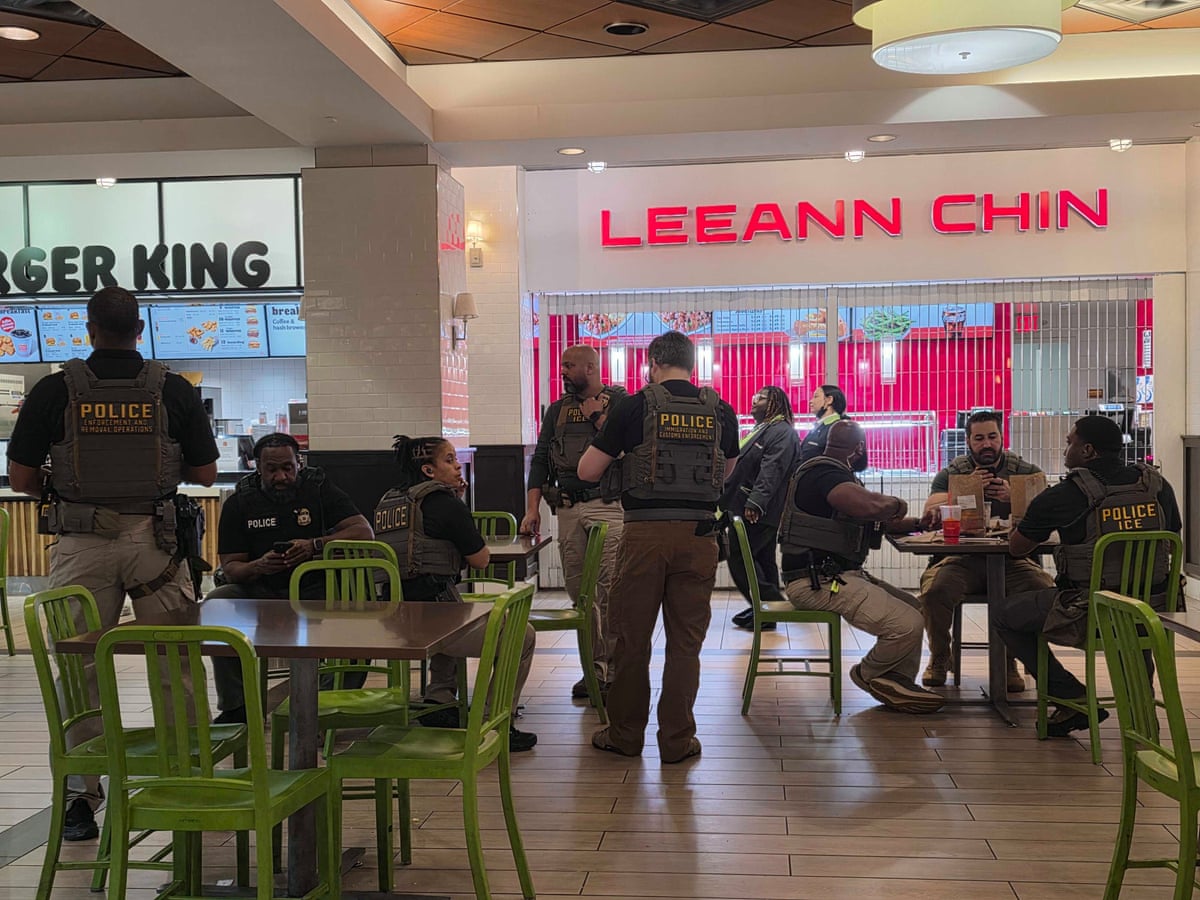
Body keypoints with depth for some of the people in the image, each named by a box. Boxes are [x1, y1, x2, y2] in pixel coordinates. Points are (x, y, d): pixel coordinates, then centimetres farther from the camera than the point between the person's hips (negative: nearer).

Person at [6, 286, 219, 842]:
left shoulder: (55, 390, -1)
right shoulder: (173, 390, 0)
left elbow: (21, 478, 1)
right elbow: (206, 474, 4)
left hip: (81, 542, 0)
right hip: (155, 540, 0)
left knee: (79, 667, 8)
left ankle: (80, 796, 11)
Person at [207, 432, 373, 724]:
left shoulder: (319, 489, -2)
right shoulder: (239, 503, 3)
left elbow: (365, 532, -12)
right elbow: (230, 568, -1)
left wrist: (315, 546, -26)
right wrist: (258, 567, -24)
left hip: (316, 589, -1)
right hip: (261, 592, 2)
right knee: (216, 602, -27)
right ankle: (235, 707, -16)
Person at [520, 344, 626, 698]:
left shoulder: (619, 401, 3)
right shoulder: (558, 409, 18)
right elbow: (540, 459, 14)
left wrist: (597, 416, -9)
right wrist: (532, 508, 5)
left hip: (607, 507, -5)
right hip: (568, 509, 5)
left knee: (609, 592, -10)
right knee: (579, 594, 6)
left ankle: (617, 669, -2)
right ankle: (596, 666, 15)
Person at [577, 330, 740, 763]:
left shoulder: (636, 407, -4)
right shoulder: (721, 412, 6)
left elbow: (587, 471, 1)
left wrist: (619, 451, 19)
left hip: (645, 532, -2)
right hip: (698, 533, 3)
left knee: (631, 638, 10)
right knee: (685, 641, 9)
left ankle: (625, 734, 20)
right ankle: (677, 740, 15)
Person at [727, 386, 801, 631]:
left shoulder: (782, 432, -11)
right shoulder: (762, 430, 21)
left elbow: (772, 471, -24)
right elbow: (743, 468, 25)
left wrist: (755, 502, -33)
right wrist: (726, 496, 23)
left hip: (759, 512, -10)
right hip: (747, 508, 10)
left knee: (739, 556, -10)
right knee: (763, 559, 13)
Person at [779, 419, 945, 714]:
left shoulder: (830, 472, 21)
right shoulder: (824, 472, -15)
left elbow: (874, 520, 30)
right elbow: (871, 506, -33)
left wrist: (917, 523, 20)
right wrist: (895, 502, -10)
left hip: (838, 575, 11)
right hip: (817, 580, -11)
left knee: (915, 609, 9)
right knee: (907, 624, -19)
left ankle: (897, 683, 11)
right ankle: (868, 674, 6)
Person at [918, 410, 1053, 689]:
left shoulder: (1026, 472, 10)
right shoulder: (951, 473, 10)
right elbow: (930, 512, -5)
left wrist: (1014, 497, -23)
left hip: (1011, 560, 0)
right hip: (963, 559, 0)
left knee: (1045, 589, -29)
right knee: (934, 589, -30)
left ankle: (1009, 659, -5)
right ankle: (939, 657, 1)